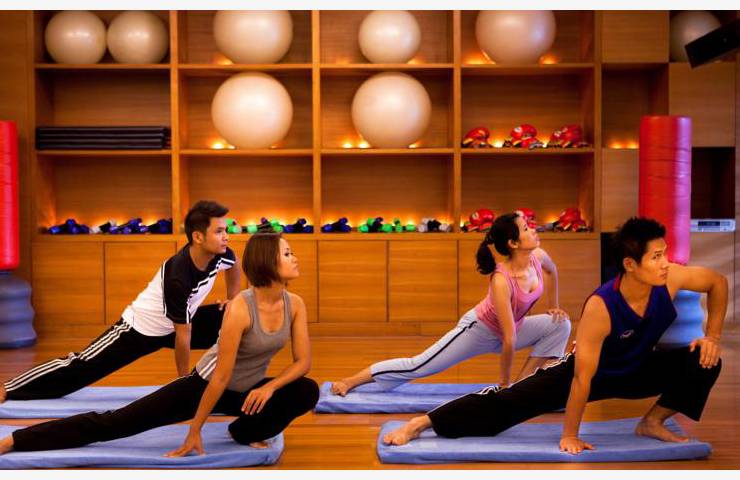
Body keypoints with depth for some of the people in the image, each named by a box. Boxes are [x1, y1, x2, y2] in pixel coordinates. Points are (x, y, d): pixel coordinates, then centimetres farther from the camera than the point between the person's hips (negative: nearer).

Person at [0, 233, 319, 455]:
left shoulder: (295, 304, -12)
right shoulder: (240, 308, -29)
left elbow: (303, 361, -5)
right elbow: (221, 376, -26)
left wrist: (270, 387, -22)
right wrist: (194, 431, -19)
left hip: (248, 391, 5)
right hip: (205, 384, -5)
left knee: (308, 391, -20)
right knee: (116, 422, -10)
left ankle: (246, 432, 4)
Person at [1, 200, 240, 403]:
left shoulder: (219, 253, -19)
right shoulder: (178, 278, -38)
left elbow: (233, 265, 12)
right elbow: (182, 335, -27)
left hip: (180, 321, 7)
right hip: (142, 328, -7)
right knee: (83, 366, -2)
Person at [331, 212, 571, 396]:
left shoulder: (538, 256, -18)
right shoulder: (501, 280, -38)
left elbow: (552, 271, 12)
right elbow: (509, 339, -32)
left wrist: (554, 306, 14)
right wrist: (504, 382, -24)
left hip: (513, 328, 7)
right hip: (480, 329, -7)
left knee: (560, 323, -10)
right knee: (419, 366, -9)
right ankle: (351, 381, 1)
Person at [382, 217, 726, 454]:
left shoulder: (670, 278, -29)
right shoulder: (600, 307, -39)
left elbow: (718, 282, -5)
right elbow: (583, 378, -32)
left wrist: (712, 337, -13)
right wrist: (569, 436, -24)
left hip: (638, 368, 4)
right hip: (591, 370, -4)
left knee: (704, 361, -15)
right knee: (512, 399, -12)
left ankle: (653, 422, 5)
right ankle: (421, 423, -6)